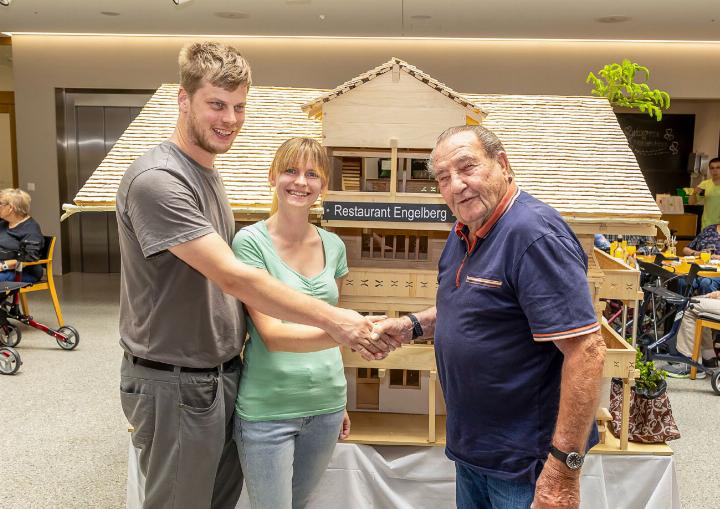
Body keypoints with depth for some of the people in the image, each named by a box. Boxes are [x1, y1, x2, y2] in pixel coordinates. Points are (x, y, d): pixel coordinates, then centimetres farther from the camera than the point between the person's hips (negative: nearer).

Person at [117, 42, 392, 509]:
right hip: (176, 384, -8)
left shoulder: (208, 173, 9)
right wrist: (332, 319, -25)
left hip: (225, 375, 8)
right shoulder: (156, 180, -21)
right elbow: (233, 276, -27)